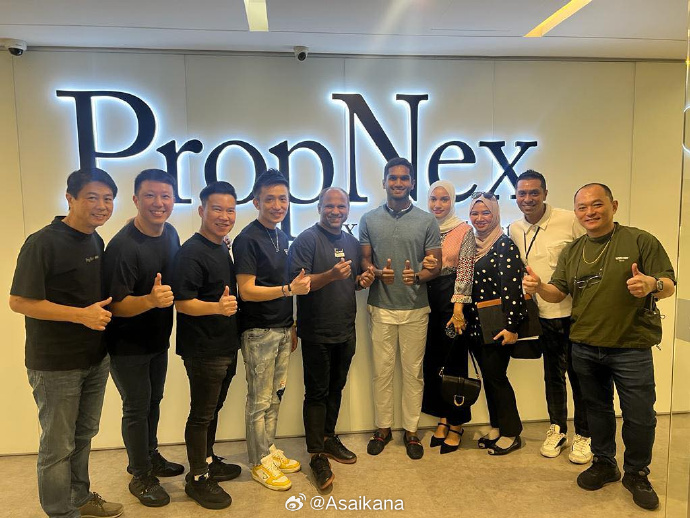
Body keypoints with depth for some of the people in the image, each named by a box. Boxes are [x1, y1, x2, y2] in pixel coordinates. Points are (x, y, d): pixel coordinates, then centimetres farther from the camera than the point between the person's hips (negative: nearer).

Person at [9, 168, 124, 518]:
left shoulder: (97, 241, 5)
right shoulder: (42, 243, -18)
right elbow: (19, 301, -19)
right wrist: (81, 314, -24)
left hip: (96, 359, 7)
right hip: (56, 366, -7)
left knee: (83, 436, 22)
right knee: (58, 446, 8)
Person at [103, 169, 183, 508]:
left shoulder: (171, 233, -2)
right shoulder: (123, 246, -25)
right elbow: (116, 305, -27)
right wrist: (151, 300, -43)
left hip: (159, 339, 7)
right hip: (128, 345, -7)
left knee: (153, 401, 21)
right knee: (137, 408, 6)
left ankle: (150, 456, 41)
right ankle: (140, 477, 26)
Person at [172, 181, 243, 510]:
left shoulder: (224, 249, 9)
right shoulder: (191, 252, -18)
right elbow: (182, 303, -24)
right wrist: (217, 307, -37)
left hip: (227, 346, 8)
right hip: (203, 350, -8)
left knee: (213, 409, 21)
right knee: (201, 414, 5)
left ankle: (208, 461, 39)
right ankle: (197, 478, 22)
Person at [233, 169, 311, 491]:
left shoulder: (281, 236, 10)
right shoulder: (248, 239, -14)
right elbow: (246, 291, -18)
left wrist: (292, 326, 16)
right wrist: (289, 289, -26)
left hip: (282, 328, 8)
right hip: (259, 331, -8)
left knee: (276, 395, 17)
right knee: (259, 400, 5)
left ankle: (270, 450, 34)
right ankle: (259, 463, 21)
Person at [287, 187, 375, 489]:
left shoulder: (352, 243, 11)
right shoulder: (307, 240, -10)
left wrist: (363, 281, -1)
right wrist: (331, 274, -31)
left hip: (346, 331, 7)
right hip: (316, 332, -6)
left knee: (336, 388, 18)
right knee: (317, 393, 3)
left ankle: (328, 438, 35)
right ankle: (317, 455, 14)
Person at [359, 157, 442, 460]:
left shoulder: (427, 221, 1)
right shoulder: (369, 220, 5)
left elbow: (435, 265, 1)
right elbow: (364, 261, 7)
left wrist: (417, 277, -20)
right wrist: (377, 273, -15)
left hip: (415, 308, 0)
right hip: (381, 307, 1)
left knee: (413, 371, 8)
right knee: (382, 371, 8)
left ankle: (411, 431, 25)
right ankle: (382, 428, 26)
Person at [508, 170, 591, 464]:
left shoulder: (569, 220, -10)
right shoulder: (514, 230, 4)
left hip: (575, 313, -4)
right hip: (544, 316, 4)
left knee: (579, 375, 6)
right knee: (553, 375, 16)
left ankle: (583, 436, 25)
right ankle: (557, 429, 34)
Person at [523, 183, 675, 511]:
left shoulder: (640, 241, -6)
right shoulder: (572, 251, 7)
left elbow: (669, 285, -8)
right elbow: (558, 292, 6)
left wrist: (652, 284, -31)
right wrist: (538, 287, -16)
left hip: (632, 348, -3)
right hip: (585, 348, 4)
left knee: (640, 416, 6)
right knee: (597, 409, 17)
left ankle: (636, 474, 29)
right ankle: (604, 463, 36)